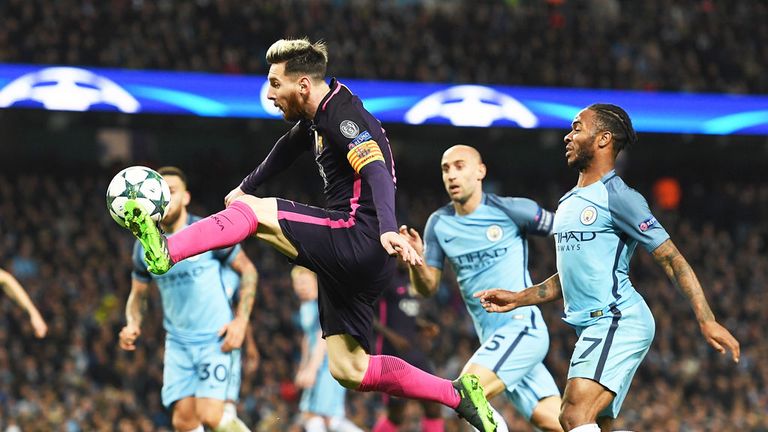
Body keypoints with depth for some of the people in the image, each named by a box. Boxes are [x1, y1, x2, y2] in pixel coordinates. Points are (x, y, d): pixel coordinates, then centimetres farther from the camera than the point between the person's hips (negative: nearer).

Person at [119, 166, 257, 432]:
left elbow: (247, 271, 2)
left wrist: (241, 321, -8)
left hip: (217, 340, -4)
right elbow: (138, 293, 19)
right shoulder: (145, 247, 6)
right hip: (178, 343, 4)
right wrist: (132, 325, -2)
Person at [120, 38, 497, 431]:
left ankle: (165, 253, -31)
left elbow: (377, 173, -27)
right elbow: (288, 147, 39)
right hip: (349, 256, 10)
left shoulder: (343, 116, -12)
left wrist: (387, 230, -43)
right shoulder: (317, 117, 17)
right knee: (349, 371, 8)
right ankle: (459, 395, 10)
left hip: (359, 236, -10)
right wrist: (246, 186, 48)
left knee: (255, 211, -14)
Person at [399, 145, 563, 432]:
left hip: (523, 326, -6)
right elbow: (428, 288, 9)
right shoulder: (439, 224, 8)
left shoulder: (512, 210, -7)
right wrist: (416, 262, -11)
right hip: (494, 340, 6)